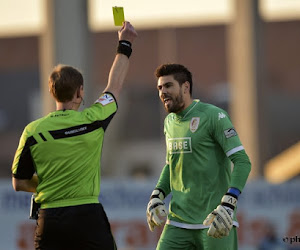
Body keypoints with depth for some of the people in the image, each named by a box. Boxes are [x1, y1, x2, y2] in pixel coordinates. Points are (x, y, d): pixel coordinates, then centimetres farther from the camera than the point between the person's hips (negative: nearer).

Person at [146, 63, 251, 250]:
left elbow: (242, 161, -14)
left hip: (213, 221, -6)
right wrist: (157, 196, 10)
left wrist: (228, 206, -25)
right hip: (179, 222, 6)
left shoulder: (213, 116, -8)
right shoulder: (170, 122, 14)